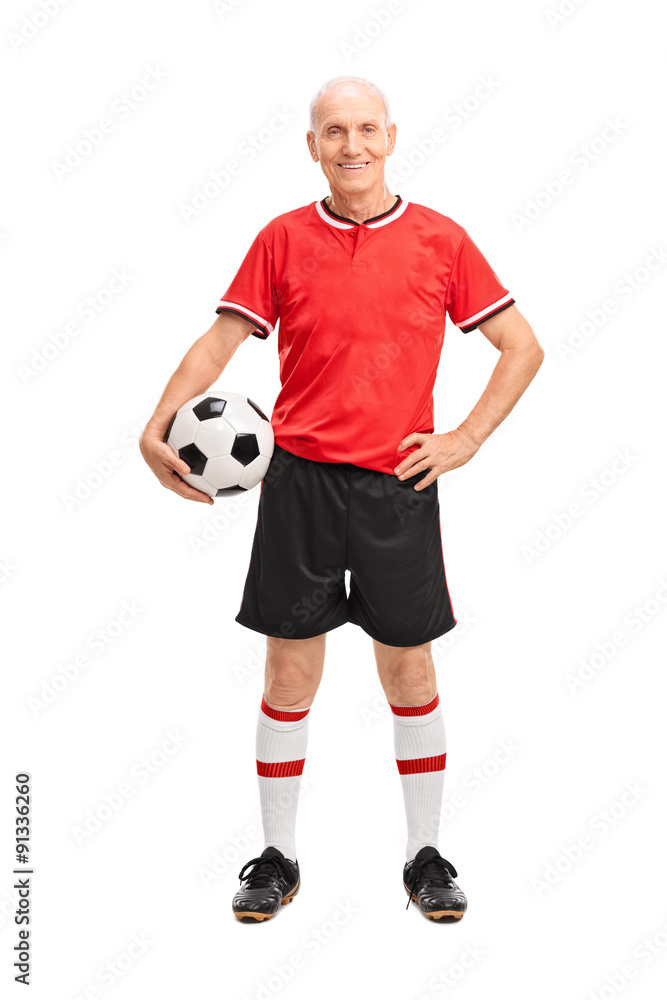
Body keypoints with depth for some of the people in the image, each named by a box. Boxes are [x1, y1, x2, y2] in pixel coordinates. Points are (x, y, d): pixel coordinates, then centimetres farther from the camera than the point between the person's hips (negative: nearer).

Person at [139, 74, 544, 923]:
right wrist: (156, 428, -9)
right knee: (289, 670, 6)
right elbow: (219, 343, 5)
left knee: (409, 671, 7)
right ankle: (277, 859, 21)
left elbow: (522, 347, 6)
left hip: (400, 481, 0)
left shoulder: (440, 240, 1)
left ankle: (425, 857, 23)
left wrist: (466, 439, -3)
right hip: (299, 478, 1)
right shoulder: (283, 239, 3)